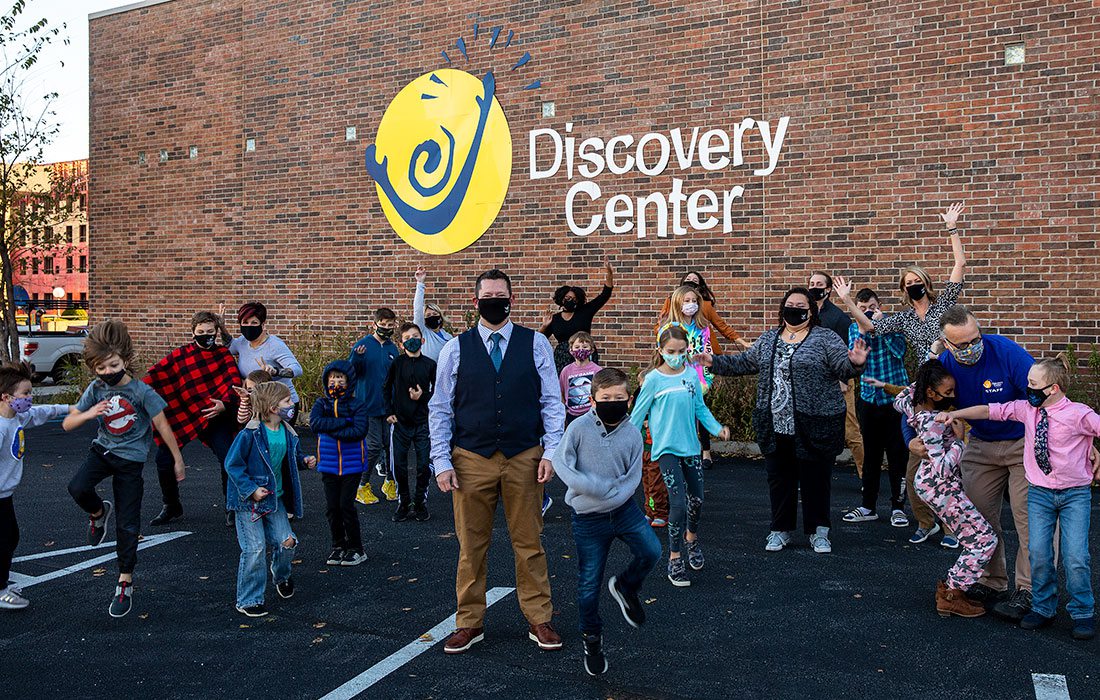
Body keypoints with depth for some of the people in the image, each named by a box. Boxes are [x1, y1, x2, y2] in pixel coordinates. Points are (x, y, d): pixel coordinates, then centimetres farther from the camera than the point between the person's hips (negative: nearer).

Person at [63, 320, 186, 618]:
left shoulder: (141, 391, -16)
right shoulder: (95, 389, -5)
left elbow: (162, 425, -10)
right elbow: (67, 424, -2)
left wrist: (178, 460, -4)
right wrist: (88, 414, -25)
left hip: (131, 458, -3)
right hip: (103, 449, 3)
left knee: (127, 524, 1)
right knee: (77, 487, -28)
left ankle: (125, 581, 15)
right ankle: (99, 512, 8)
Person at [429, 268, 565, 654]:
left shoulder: (535, 344, 2)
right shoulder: (455, 348, 2)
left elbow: (552, 401, 3)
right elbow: (439, 409, 4)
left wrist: (550, 452, -4)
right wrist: (442, 462, -2)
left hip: (524, 459, 0)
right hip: (471, 460, 0)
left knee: (529, 542, 9)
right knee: (471, 544, 9)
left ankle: (539, 620, 24)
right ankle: (469, 623, 24)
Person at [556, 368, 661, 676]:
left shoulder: (632, 434, -5)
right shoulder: (579, 427, -12)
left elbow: (632, 479, -5)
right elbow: (562, 466, -14)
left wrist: (609, 497, -20)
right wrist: (600, 487, -21)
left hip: (623, 509, 2)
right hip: (587, 518, -2)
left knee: (651, 550, -15)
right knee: (589, 583, 4)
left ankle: (626, 586, 18)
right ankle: (592, 638, 27)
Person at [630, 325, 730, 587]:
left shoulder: (692, 375, 2)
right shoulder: (654, 379, -9)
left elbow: (700, 408, 11)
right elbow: (638, 414, -2)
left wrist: (717, 428, -2)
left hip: (691, 445, 4)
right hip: (666, 448, -4)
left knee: (696, 500, 12)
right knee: (678, 502, -10)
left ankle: (691, 537, 43)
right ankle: (674, 559, 5)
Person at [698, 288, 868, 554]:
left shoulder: (825, 338, -3)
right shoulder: (768, 339, 12)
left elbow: (843, 368, -11)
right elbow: (746, 362, 19)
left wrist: (855, 363, -32)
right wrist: (714, 362, 15)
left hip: (813, 426, -4)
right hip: (775, 425, 4)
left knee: (816, 479, 6)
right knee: (779, 478, 12)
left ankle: (818, 532, 22)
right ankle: (781, 529, 25)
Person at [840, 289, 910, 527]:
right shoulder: (854, 328, 6)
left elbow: (899, 351, -18)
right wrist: (863, 329, -16)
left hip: (895, 396, -3)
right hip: (868, 398, 3)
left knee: (897, 454, 1)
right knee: (870, 454, 11)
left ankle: (898, 507, 12)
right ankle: (868, 506, 20)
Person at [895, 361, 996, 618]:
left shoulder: (914, 403, -3)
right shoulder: (932, 422, -27)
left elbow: (899, 401, 24)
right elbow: (943, 468, -29)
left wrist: (919, 382, 15)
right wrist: (958, 439, -20)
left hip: (931, 481, 10)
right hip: (939, 487, -10)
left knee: (975, 538, 16)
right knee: (985, 539, -5)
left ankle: (949, 587, 20)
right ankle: (951, 597, 1)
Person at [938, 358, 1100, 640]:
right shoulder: (1026, 409, -1)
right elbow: (990, 411, 2)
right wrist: (955, 414, -3)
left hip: (1075, 493, -3)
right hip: (1039, 492, 4)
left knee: (1075, 556, -7)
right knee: (1038, 552, 0)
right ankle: (1043, 608, 18)